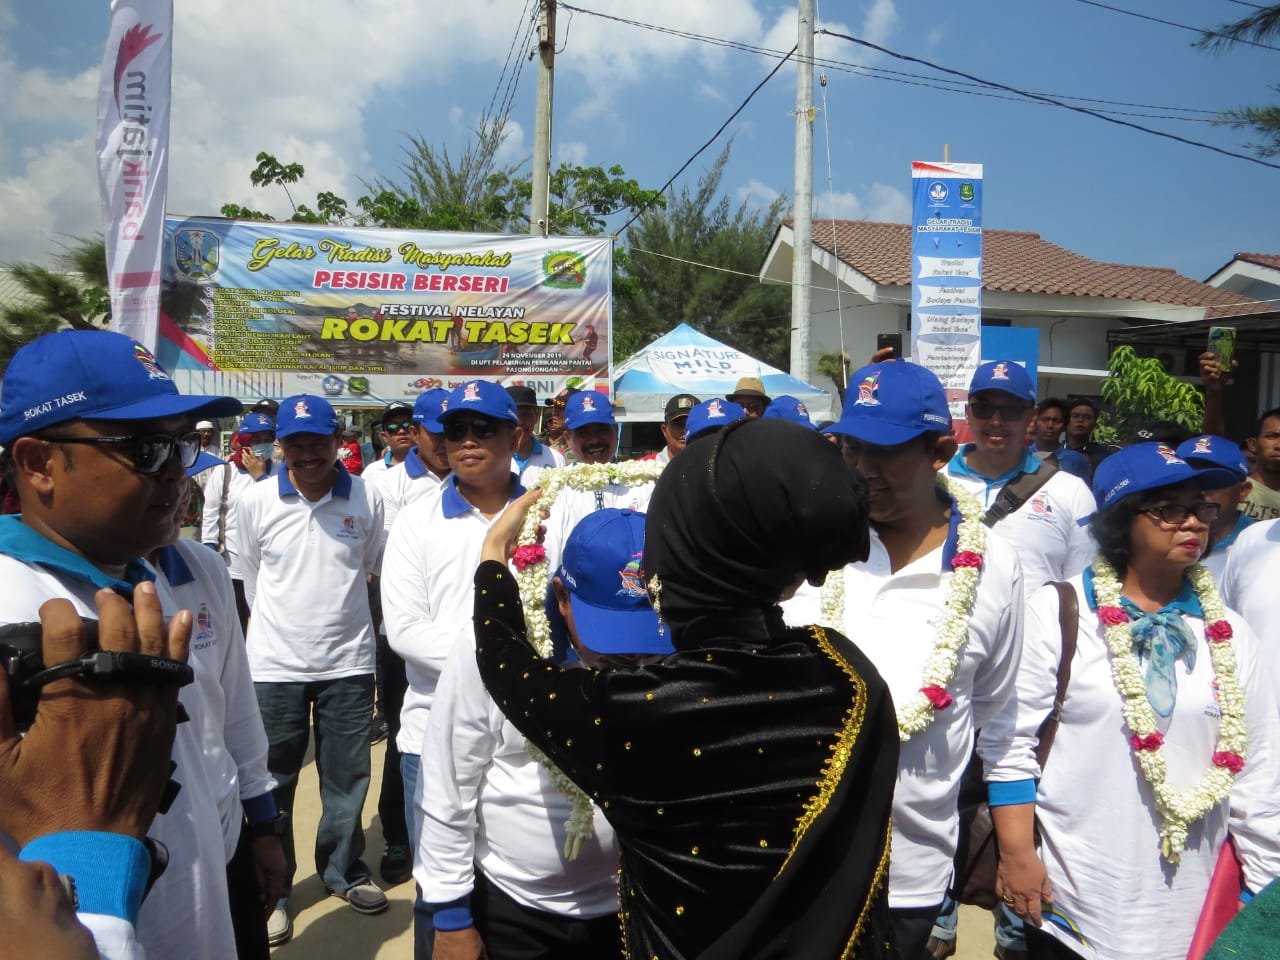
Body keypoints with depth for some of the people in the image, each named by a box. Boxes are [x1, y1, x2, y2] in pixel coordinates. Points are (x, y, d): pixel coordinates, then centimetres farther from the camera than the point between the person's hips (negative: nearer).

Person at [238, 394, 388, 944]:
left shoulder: (368, 499, -6)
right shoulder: (257, 502, -5)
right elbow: (252, 575, 9)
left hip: (348, 661, 0)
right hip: (275, 664, 0)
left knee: (347, 778, 12)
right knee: (272, 784, 11)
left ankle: (344, 870, 34)